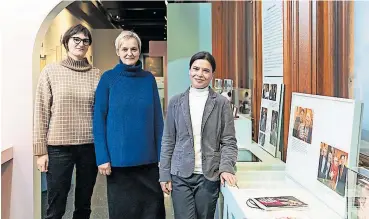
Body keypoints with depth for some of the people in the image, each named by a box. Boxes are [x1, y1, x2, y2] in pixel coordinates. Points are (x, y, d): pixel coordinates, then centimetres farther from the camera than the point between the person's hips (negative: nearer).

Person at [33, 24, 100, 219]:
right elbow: (41, 112, -1)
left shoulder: (96, 74, 6)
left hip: (90, 146, 2)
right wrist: (41, 150, -4)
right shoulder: (51, 71, 0)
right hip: (59, 147, -2)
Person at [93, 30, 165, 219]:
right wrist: (102, 157, -10)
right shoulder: (108, 78, -2)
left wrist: (162, 153, 1)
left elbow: (157, 118, 6)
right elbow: (99, 120, -3)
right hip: (119, 158, -2)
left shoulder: (149, 79, 5)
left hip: (148, 158, 2)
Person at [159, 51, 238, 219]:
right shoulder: (176, 102, 5)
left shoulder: (222, 103, 1)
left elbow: (228, 141, 0)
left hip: (209, 176, 0)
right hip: (180, 175, 1)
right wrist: (164, 175, 2)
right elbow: (168, 141, 6)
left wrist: (226, 167, -15)